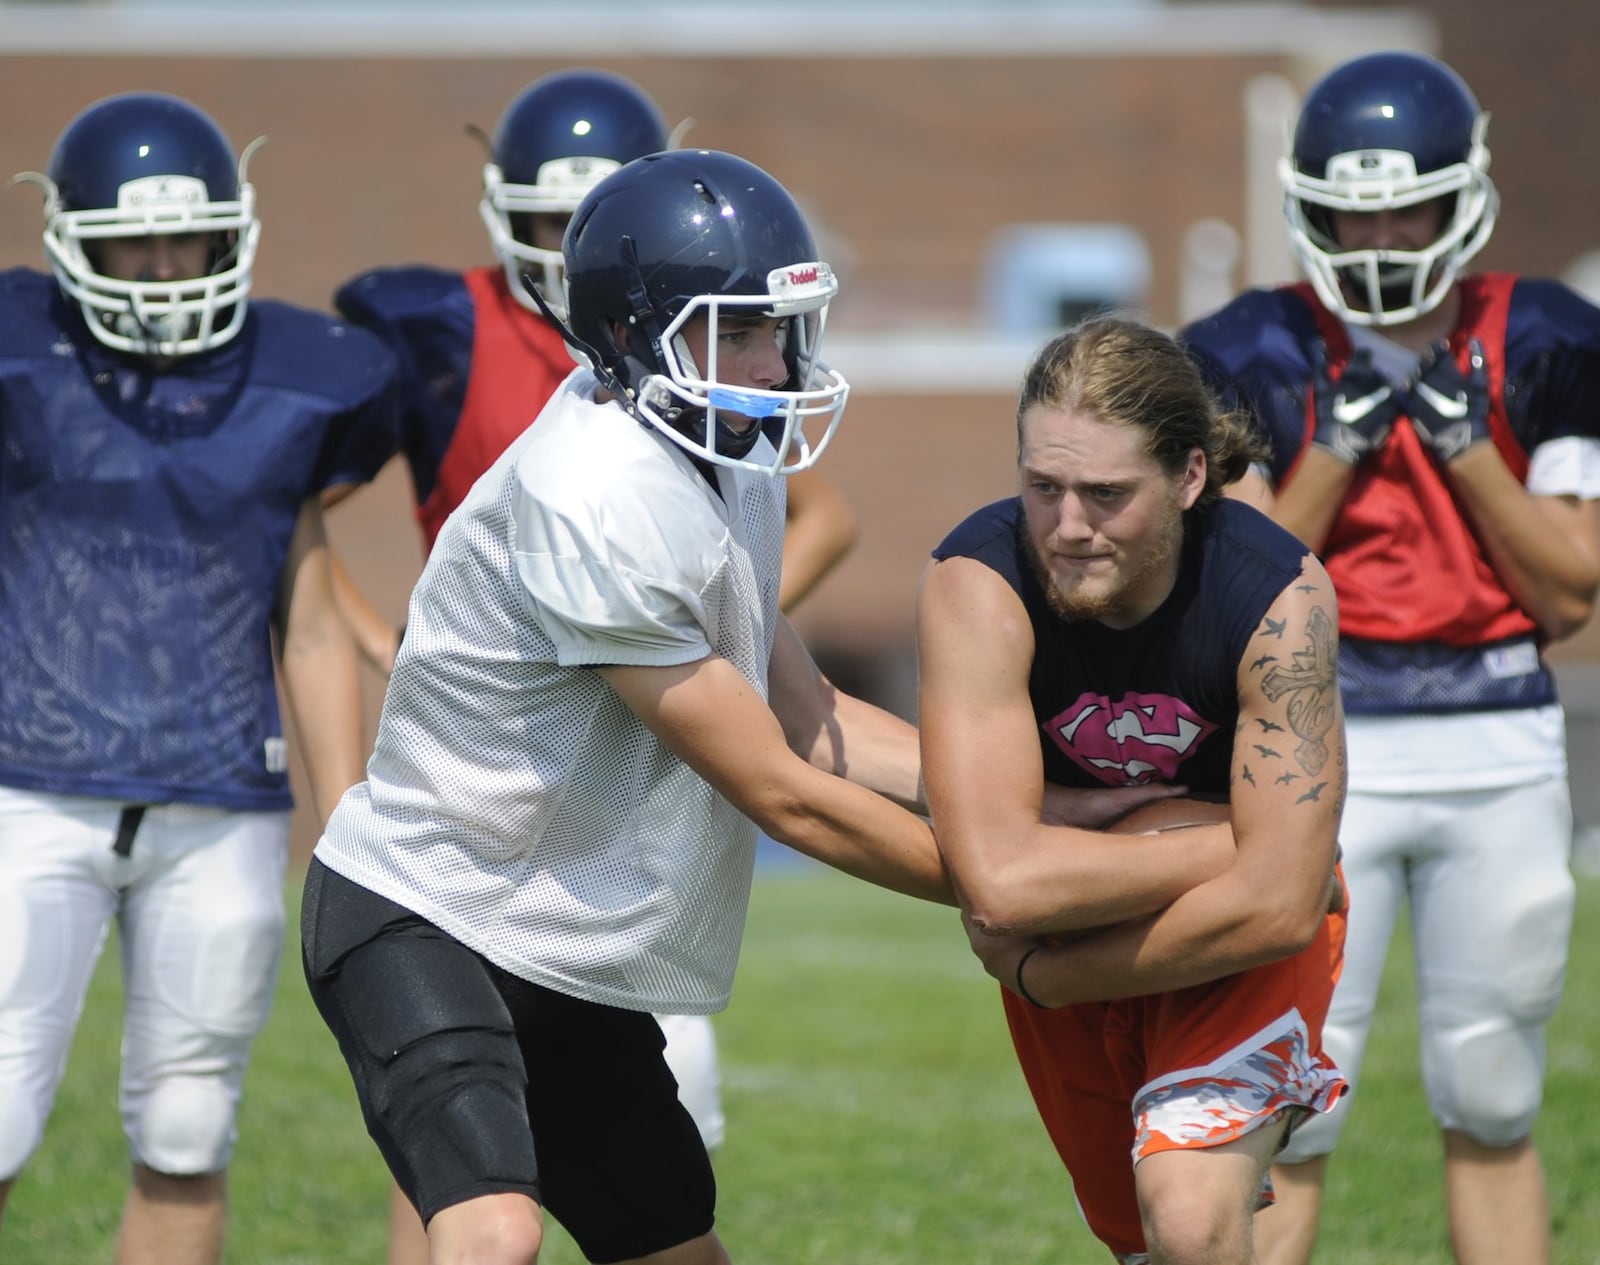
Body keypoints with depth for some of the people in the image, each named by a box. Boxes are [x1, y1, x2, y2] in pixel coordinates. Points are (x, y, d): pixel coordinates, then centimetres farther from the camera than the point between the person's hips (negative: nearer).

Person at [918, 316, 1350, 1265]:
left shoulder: (1279, 595, -29)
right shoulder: (979, 582, -29)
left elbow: (1278, 906, -29)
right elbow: (1002, 881, -37)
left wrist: (1039, 971, -23)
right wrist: (1227, 845, -30)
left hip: (1239, 953, -2)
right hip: (1067, 943, 2)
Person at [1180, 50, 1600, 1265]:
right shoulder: (1260, 359, -1)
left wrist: (1467, 443, -10)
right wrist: (1337, 447, -13)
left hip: (1500, 750, 2)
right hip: (1318, 752, -2)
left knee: (1492, 1110, 9)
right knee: (1285, 1118, -4)